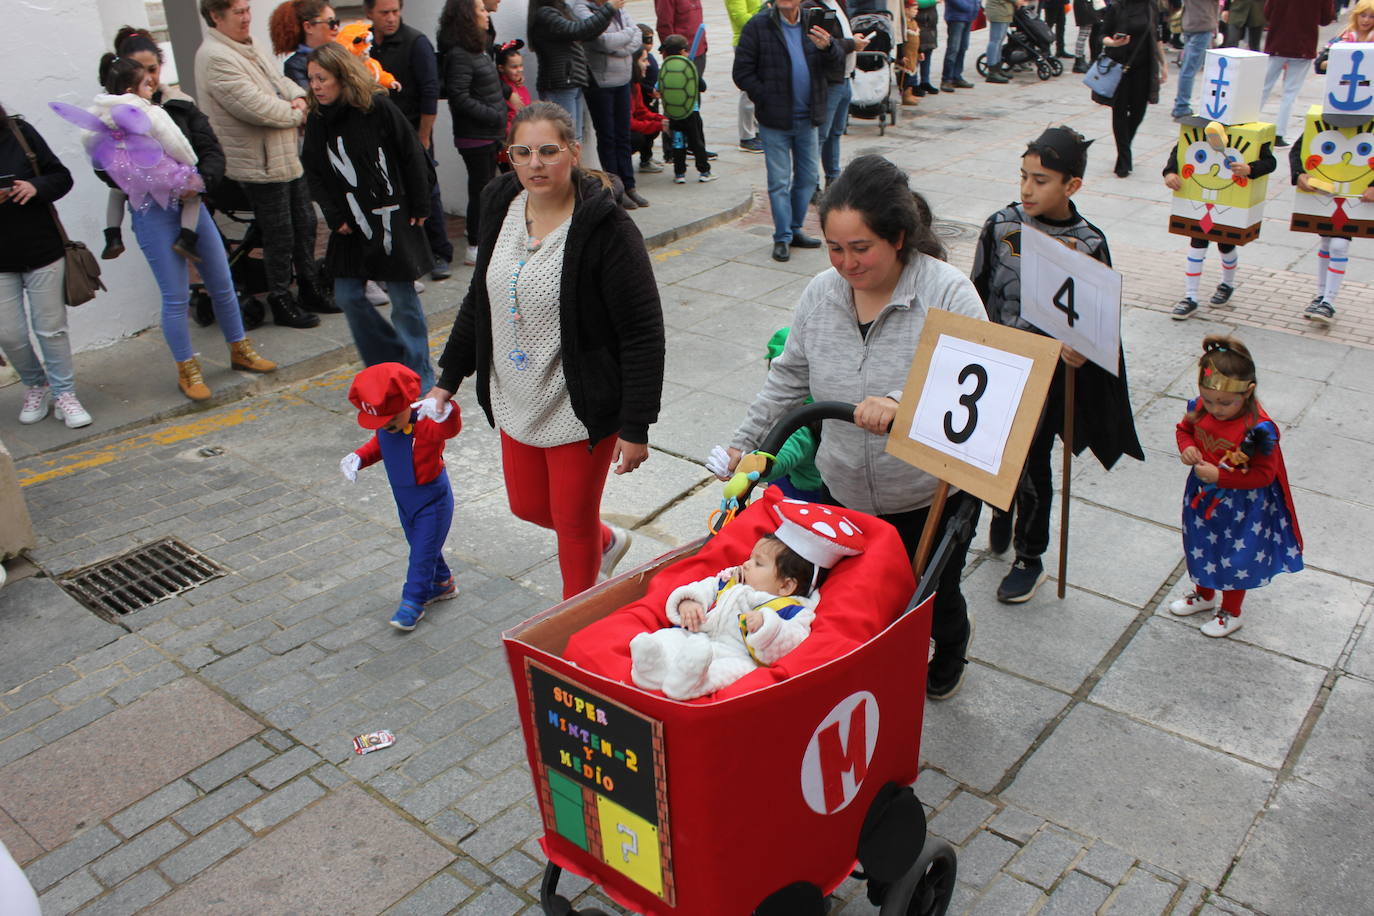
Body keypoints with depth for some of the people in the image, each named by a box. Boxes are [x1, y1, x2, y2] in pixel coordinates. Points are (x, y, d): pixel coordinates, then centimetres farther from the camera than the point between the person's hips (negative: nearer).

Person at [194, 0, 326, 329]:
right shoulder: (215, 58, -19)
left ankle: (311, 290, 32)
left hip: (288, 156, 9)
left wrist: (299, 98, -4)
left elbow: (281, 80, 19)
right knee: (279, 237, -1)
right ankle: (281, 303, 14)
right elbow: (256, 107, -25)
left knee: (304, 224, 17)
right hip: (259, 164, -9)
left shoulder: (252, 47, 12)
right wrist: (296, 114, -10)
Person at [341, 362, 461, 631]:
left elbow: (452, 427, -53)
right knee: (420, 546, 23)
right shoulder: (384, 427, -8)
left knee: (423, 551, 1)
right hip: (403, 498, 8)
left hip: (432, 499, -8)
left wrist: (445, 411, -75)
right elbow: (378, 445, 13)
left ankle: (412, 603, 14)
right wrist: (357, 458, -4)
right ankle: (442, 583, 44)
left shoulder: (426, 424, -31)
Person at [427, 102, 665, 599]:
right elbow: (479, 298, 13)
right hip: (516, 405, 7)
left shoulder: (606, 228, -21)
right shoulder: (500, 205, -1)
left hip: (581, 409, -7)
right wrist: (448, 378, 15)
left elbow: (644, 334, -20)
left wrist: (636, 427, -20)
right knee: (528, 507, 22)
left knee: (574, 525, 9)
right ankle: (608, 542, 50)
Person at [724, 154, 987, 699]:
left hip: (932, 497, -3)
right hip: (845, 495, 4)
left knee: (933, 598, 18)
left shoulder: (948, 292, -18)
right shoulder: (821, 294, -2)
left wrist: (902, 404, -44)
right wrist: (745, 443, 11)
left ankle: (950, 652, 53)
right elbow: (788, 378, 10)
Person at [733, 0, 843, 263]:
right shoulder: (758, 26, -5)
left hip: (807, 118, 4)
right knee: (779, 181, 0)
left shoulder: (812, 23, 6)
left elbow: (838, 57, 0)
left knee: (807, 177, 12)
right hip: (775, 122, -4)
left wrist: (827, 47, -23)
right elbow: (742, 73, -7)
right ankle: (782, 238, 8)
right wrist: (767, 99, -13)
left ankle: (795, 229, 27)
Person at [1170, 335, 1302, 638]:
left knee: (1235, 558, 13)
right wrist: (1187, 447, -15)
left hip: (1241, 505, -6)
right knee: (1201, 547, 25)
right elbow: (1184, 428, 7)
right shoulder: (1201, 408, -14)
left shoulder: (1257, 429, -30)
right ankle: (1203, 595, 51)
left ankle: (1231, 612, 37)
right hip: (1202, 496, 6)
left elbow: (1263, 475, -24)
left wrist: (1220, 476, -30)